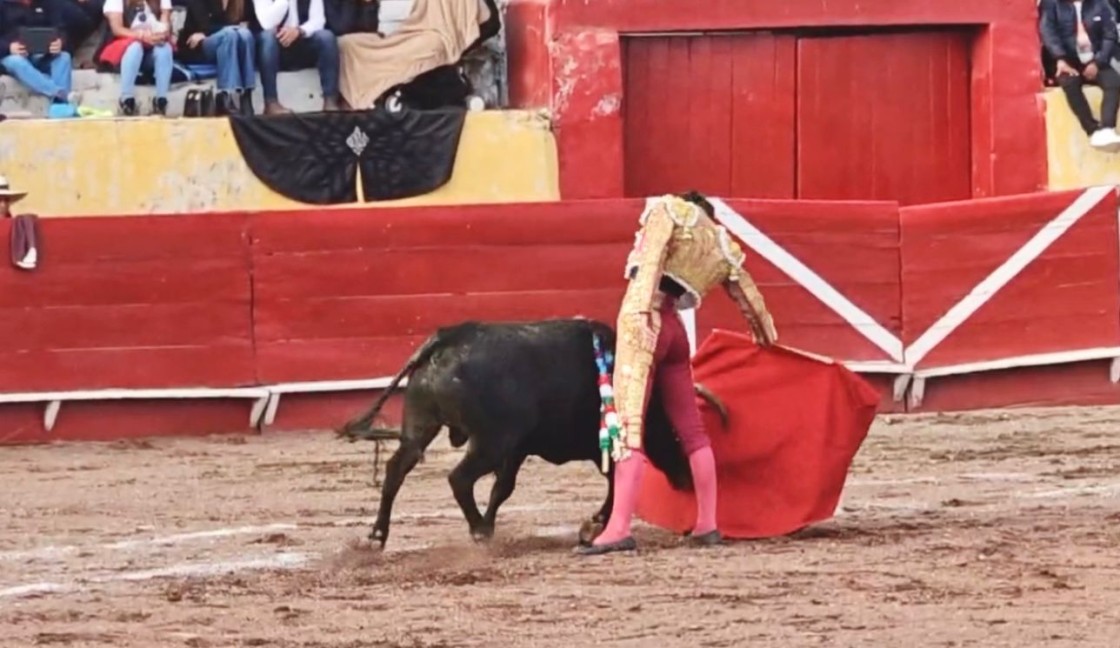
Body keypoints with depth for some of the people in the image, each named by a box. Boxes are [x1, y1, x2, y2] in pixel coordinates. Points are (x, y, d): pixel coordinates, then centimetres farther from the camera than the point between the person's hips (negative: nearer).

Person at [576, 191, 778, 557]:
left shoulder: (669, 210, 7)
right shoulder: (722, 247, 20)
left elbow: (652, 260, -10)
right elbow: (749, 299, 30)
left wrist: (642, 309, -22)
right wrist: (767, 338, 48)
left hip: (644, 317, -6)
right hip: (675, 329, 6)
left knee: (629, 426, -12)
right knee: (691, 428, 16)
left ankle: (619, 529, -21)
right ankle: (706, 525, 19)